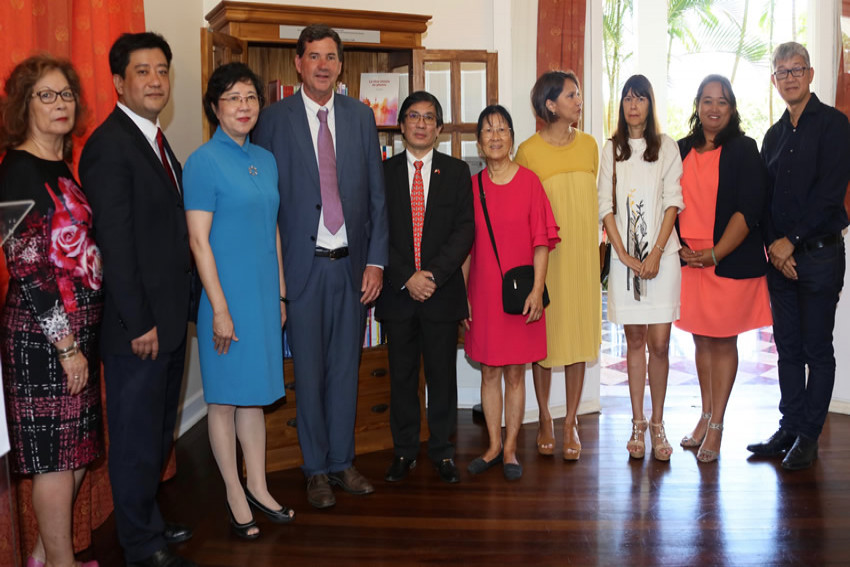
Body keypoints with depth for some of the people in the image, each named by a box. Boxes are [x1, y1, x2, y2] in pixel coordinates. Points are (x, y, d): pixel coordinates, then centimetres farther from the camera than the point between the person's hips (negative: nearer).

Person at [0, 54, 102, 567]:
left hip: (79, 325, 9)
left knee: (77, 447, 16)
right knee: (56, 452, 3)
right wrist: (67, 345, -16)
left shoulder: (61, 168, 12)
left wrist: (83, 337, 14)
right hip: (43, 332, -8)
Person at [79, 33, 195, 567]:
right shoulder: (109, 146, -15)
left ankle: (150, 519, 37)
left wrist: (179, 308, 11)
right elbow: (115, 243, -19)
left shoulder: (157, 140, 13)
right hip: (137, 323, -9)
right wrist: (139, 323, -19)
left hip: (169, 316, 9)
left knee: (159, 431, 20)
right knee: (137, 436, 6)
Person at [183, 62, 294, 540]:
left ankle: (258, 487, 28)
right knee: (225, 398, 7)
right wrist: (220, 308, -16)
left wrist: (281, 295, 13)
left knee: (255, 393, 15)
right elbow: (199, 241, -14)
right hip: (227, 294, -6)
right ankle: (235, 496, 20)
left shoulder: (266, 160, 9)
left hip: (264, 293, 6)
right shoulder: (204, 162, -11)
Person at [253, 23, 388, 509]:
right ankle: (317, 469, 22)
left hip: (352, 264, 3)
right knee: (309, 370, 7)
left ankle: (342, 462, 26)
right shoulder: (274, 119, -1)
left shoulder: (361, 117, 7)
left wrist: (376, 261, 0)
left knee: (346, 367, 11)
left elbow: (377, 195, 7)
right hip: (302, 264, -2)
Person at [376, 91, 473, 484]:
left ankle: (442, 451, 20)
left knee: (443, 374, 6)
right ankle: (404, 451, 21)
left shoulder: (456, 172, 6)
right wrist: (406, 278, -11)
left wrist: (434, 274, -13)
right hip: (397, 292, 1)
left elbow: (464, 230, -2)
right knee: (402, 375, 8)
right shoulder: (383, 172, 6)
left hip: (442, 290, 0)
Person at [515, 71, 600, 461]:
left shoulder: (589, 145, 8)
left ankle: (571, 423, 15)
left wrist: (593, 247, 14)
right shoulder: (529, 151, -4)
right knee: (543, 337, 4)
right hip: (542, 257, -3)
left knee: (580, 336, 4)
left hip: (582, 256, 3)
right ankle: (545, 420, 20)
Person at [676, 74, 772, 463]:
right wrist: (678, 246, -3)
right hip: (688, 260, 4)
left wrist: (715, 254, -15)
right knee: (701, 340, 13)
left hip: (730, 261, -4)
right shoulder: (683, 150, 9)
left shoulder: (743, 150, -4)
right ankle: (705, 416, 26)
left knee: (723, 342, 3)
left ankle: (716, 426, 13)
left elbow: (749, 209, -10)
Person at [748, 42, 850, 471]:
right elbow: (763, 196, 10)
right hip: (780, 256, 5)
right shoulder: (774, 135, 14)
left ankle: (808, 436, 9)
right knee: (788, 348, 10)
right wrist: (773, 246, -4)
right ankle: (789, 428, 19)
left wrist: (791, 241, -13)